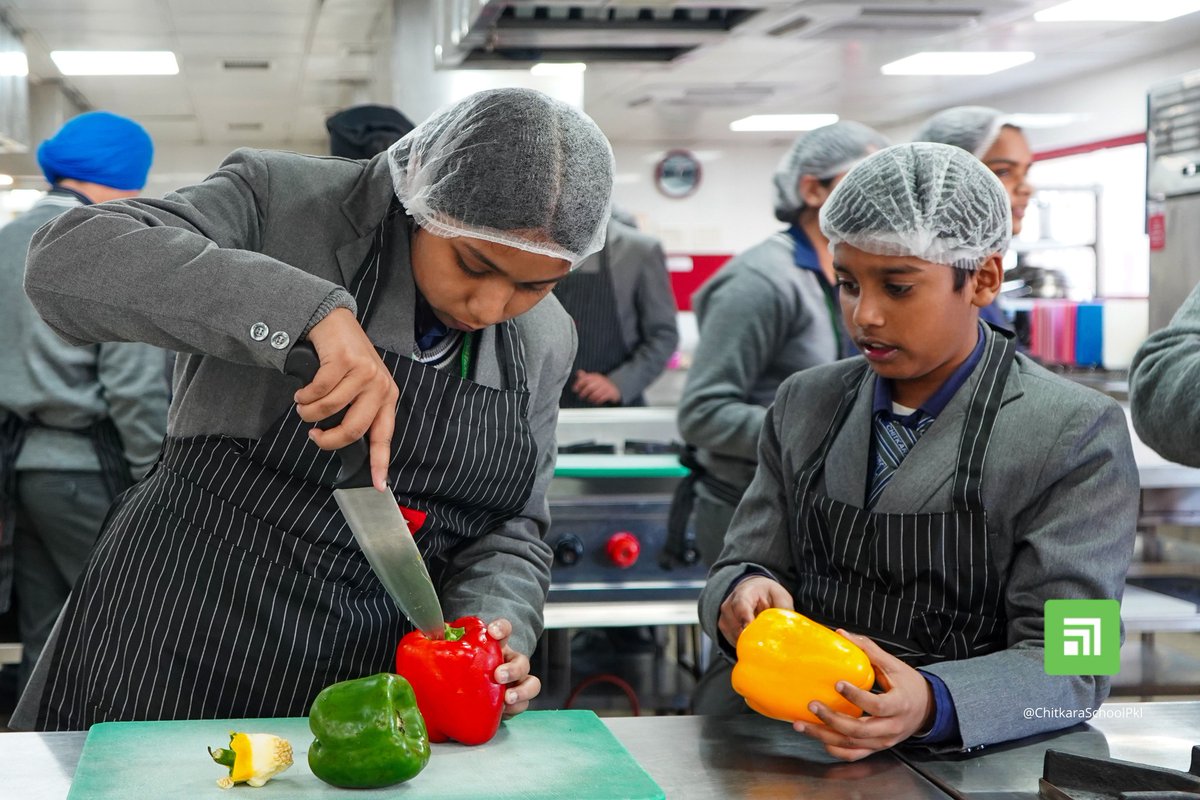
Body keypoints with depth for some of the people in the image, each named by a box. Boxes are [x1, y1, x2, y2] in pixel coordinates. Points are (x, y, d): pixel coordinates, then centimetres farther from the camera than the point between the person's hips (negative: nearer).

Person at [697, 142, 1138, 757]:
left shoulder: (1078, 435, -6)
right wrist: (743, 593, -11)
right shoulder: (802, 406, 10)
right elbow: (746, 563, 14)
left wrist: (931, 705, -29)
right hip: (799, 750, 5)